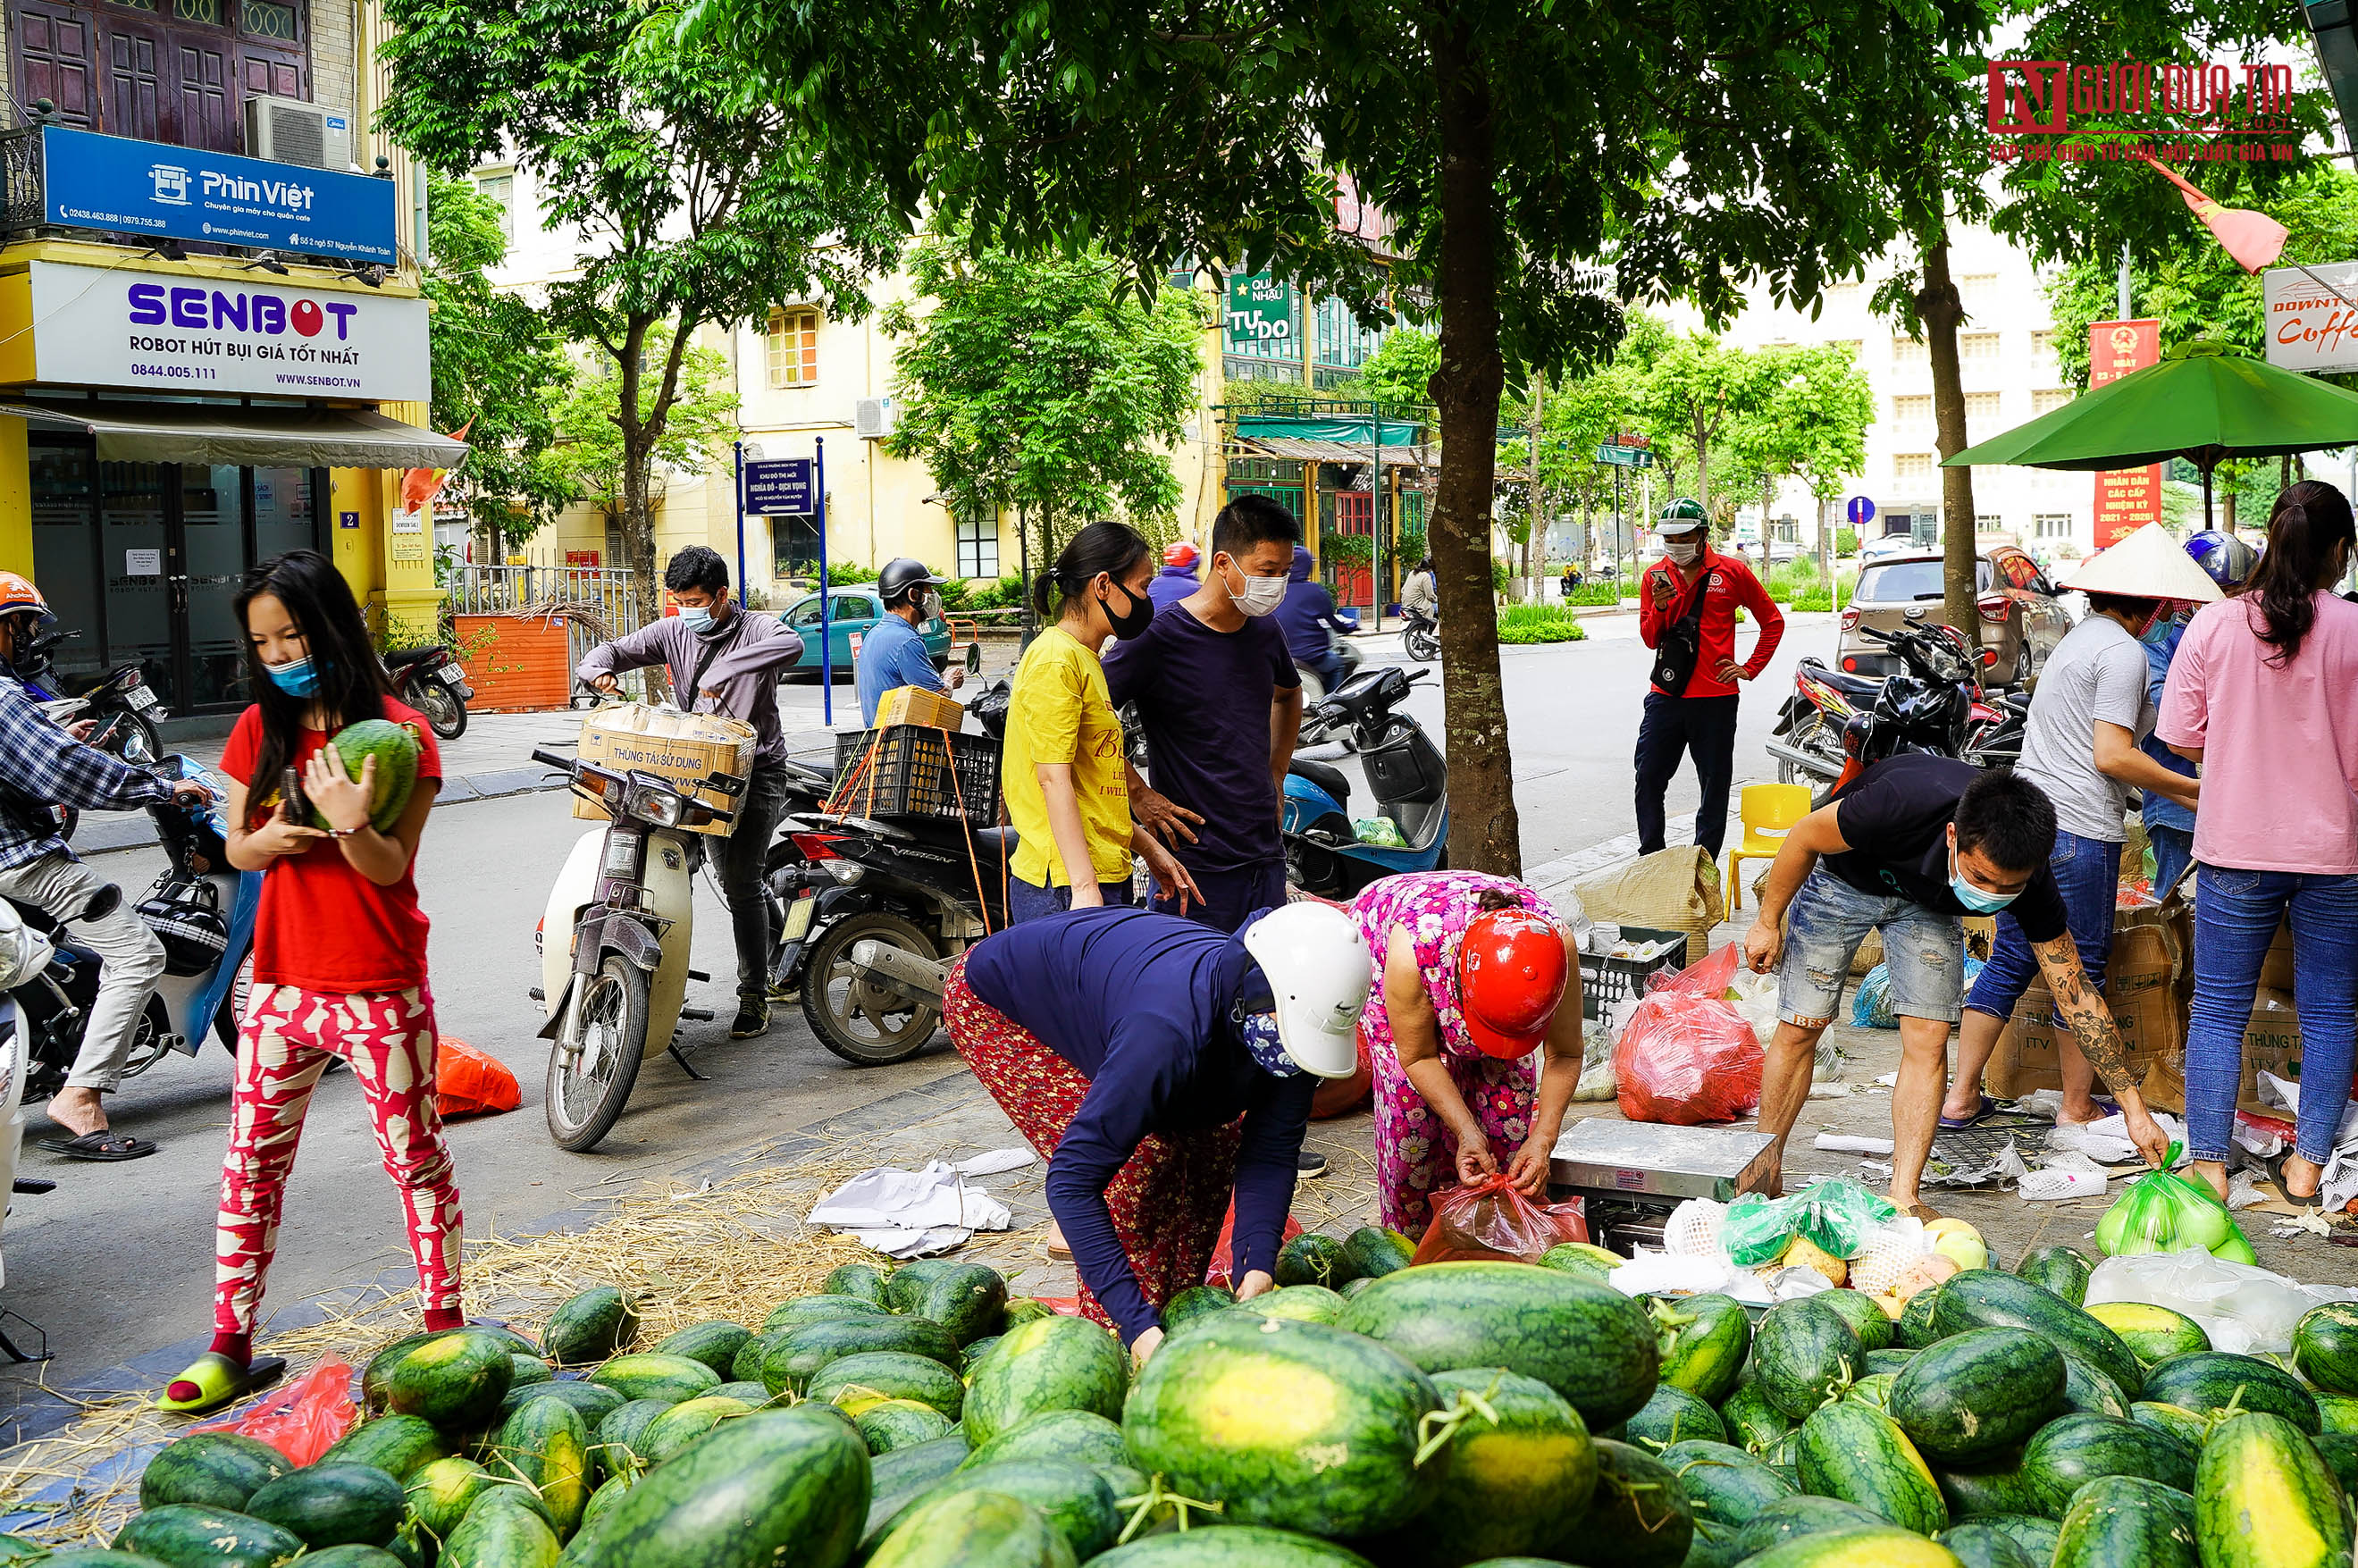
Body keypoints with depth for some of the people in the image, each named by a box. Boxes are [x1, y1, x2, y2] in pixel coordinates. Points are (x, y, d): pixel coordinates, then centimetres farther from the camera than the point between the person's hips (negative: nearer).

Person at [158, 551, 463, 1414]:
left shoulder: (399, 733, -9)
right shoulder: (260, 728, 6)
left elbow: (390, 867, -12)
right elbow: (236, 846, 8)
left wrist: (349, 823, -33)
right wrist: (269, 840, -15)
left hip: (380, 994, -5)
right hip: (282, 985, 5)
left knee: (417, 1159, 6)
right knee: (250, 1162, 9)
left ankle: (443, 1326, 20)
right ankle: (231, 1345, 19)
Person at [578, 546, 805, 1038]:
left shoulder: (754, 629, -8)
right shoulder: (672, 632, 7)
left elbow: (792, 645, -32)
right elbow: (610, 651, 9)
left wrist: (723, 671, -38)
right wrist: (601, 671, -16)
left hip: (756, 771, -5)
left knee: (739, 882, -7)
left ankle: (754, 996, 3)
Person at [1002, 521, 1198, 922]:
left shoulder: (1085, 659, 19)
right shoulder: (1056, 659, -11)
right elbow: (1053, 779, -18)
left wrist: (1149, 848, 22)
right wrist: (1084, 889, -23)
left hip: (1104, 881, 9)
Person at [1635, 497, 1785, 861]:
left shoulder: (1732, 572, 0)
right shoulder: (1656, 575, 7)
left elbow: (1773, 621, 9)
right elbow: (1650, 639, 6)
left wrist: (1750, 668, 2)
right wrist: (1659, 608, -13)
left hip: (1715, 699, -2)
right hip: (1665, 695, 2)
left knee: (1714, 786, 4)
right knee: (1648, 778, 2)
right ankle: (1649, 859, 15)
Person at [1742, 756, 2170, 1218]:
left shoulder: (2027, 877, -32)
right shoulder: (1903, 804, -44)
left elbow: (2076, 994, -20)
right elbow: (1803, 838, -23)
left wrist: (2134, 1108, -18)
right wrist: (1768, 921, -11)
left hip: (1928, 899, 2)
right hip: (1844, 876, -2)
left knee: (1928, 1041, -10)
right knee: (1800, 1028, -3)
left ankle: (1903, 1199, -2)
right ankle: (1763, 1173, 13)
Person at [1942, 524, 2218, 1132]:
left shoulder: (2078, 637, 18)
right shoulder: (2123, 652, -11)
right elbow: (2113, 757, -18)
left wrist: (2184, 798, 20)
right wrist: (2196, 789, -7)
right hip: (2079, 832, -9)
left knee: (2010, 961, 12)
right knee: (2082, 969, 4)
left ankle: (1961, 1094, 14)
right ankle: (2078, 1106, 15)